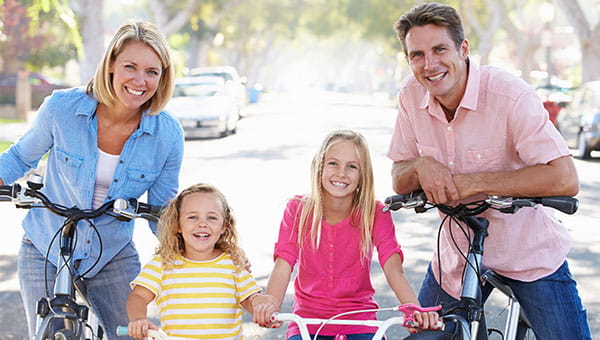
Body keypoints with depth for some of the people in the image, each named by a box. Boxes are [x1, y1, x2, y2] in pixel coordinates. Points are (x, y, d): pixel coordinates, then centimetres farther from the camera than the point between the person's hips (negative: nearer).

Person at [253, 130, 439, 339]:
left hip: (359, 322, 0)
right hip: (308, 320, 0)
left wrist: (415, 309, -37)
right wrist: (271, 306, -35)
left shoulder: (376, 214, -6)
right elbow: (283, 267, -14)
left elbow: (393, 268, -18)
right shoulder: (297, 210, -5)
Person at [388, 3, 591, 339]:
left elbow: (564, 179, -30)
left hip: (531, 253, -4)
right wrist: (421, 166, -21)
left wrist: (471, 182, -29)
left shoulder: (510, 94, -23)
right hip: (457, 253, 4)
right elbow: (400, 181, 3)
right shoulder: (412, 95, -7)